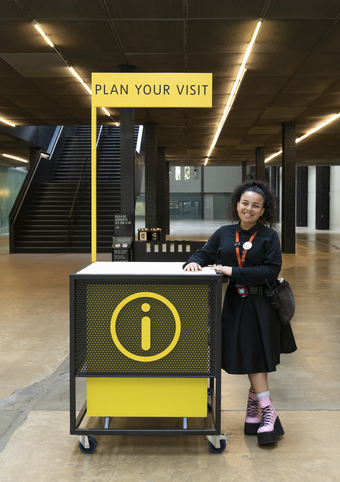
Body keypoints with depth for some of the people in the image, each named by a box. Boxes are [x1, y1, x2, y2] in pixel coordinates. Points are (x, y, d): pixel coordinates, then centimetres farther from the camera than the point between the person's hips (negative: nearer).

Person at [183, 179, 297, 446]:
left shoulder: (269, 236, -5)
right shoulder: (224, 233, 6)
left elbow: (271, 271, -13)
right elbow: (206, 254, 12)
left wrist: (233, 271, -18)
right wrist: (194, 262, -13)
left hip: (262, 304, -2)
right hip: (236, 302, 2)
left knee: (258, 355, 3)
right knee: (248, 354, 1)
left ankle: (255, 400, 24)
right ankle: (267, 410, 11)